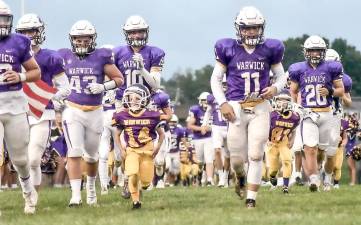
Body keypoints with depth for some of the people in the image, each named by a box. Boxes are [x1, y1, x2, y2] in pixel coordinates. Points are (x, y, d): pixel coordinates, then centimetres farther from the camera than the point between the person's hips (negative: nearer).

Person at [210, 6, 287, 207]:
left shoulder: (270, 49, 1)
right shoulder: (228, 49, -2)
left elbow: (281, 76, 13)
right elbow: (216, 79, 6)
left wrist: (275, 88, -10)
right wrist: (223, 103, -6)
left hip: (261, 107, 0)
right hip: (236, 107, 0)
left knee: (256, 156, -5)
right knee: (237, 158, 5)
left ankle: (251, 200, 2)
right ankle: (241, 178, 40)